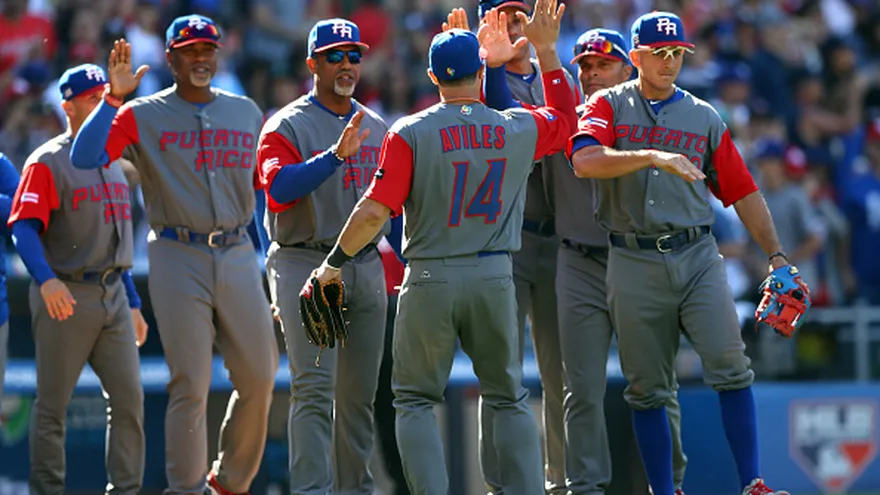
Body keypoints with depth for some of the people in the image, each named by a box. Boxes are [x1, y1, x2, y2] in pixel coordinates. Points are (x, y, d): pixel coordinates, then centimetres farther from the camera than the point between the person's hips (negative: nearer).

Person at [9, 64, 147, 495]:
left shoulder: (112, 164, 17)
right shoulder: (48, 163, -8)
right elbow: (23, 228, -19)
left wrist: (132, 304, 21)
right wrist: (46, 280, -36)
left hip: (112, 296, 7)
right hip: (65, 297, -7)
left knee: (128, 397, 1)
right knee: (53, 405, 0)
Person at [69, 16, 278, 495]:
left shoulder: (246, 113, 14)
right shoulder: (142, 115, 2)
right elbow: (84, 158, -12)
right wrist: (113, 97, -20)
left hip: (238, 255, 4)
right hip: (178, 257, -4)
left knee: (259, 378, 2)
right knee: (190, 384, -6)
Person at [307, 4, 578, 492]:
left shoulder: (410, 133, -8)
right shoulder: (517, 130, 1)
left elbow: (375, 210, -13)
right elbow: (565, 117, 24)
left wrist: (333, 263, -2)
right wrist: (545, 49, 27)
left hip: (430, 280, -3)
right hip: (494, 277, 3)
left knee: (415, 399, 7)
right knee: (509, 398, 14)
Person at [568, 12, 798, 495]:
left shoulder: (704, 117, 13)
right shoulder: (609, 105, 6)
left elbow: (742, 189, 14)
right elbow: (585, 161, -15)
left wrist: (775, 255, 5)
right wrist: (653, 156, -27)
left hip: (697, 256, 1)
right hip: (633, 263, -1)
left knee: (730, 365, -13)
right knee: (647, 388, 2)